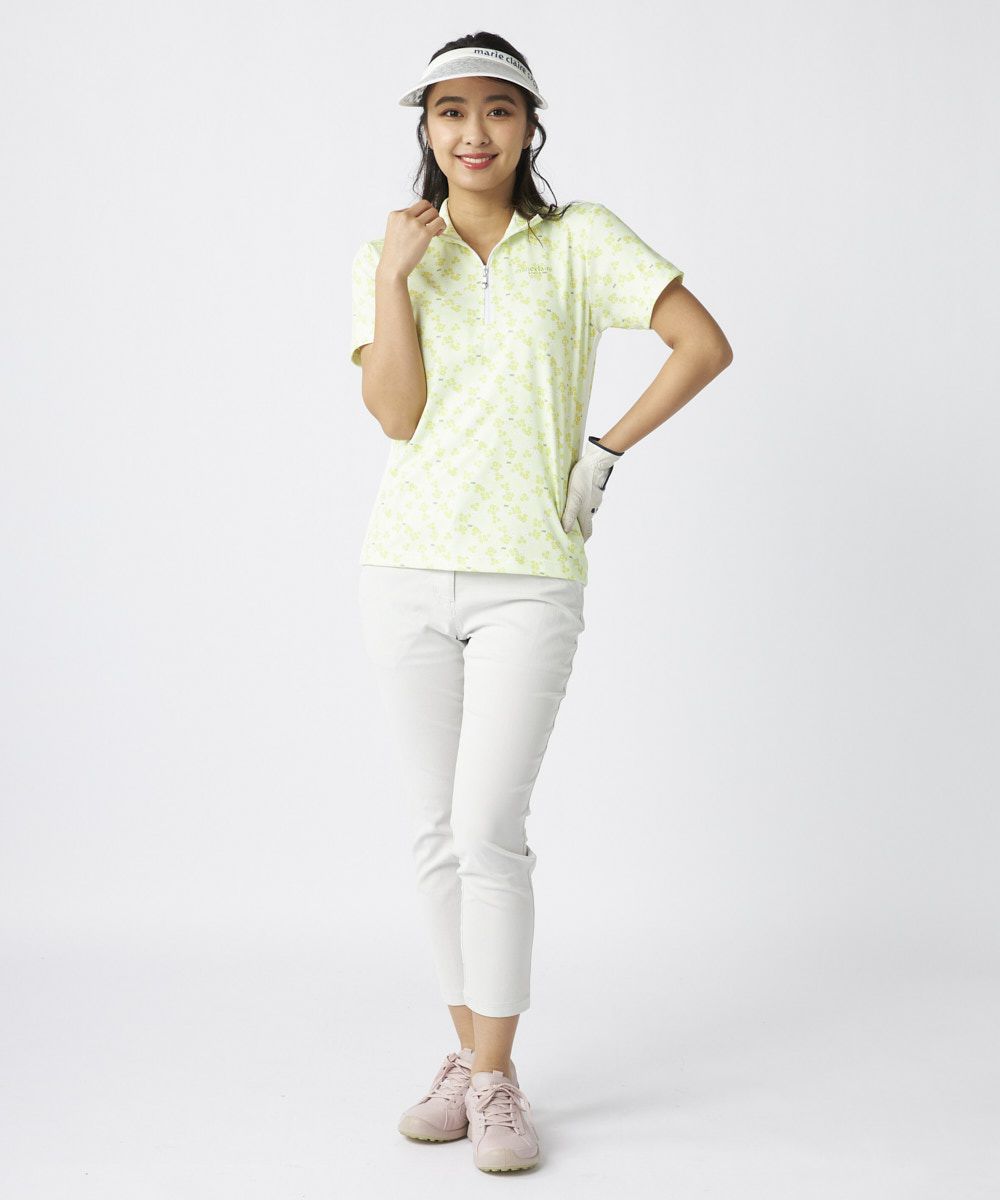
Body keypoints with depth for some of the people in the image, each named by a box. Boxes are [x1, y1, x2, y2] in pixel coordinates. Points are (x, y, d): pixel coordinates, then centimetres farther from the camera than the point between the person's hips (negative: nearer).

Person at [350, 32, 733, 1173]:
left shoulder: (580, 239, 3)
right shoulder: (389, 254, 8)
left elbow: (705, 344, -2)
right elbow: (395, 414, -5)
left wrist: (606, 450, -4)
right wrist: (395, 277, -12)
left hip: (529, 579, -3)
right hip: (408, 568, 3)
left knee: (488, 829, -10)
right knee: (437, 832, 7)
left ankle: (496, 1078, 3)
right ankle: (468, 1049, 21)